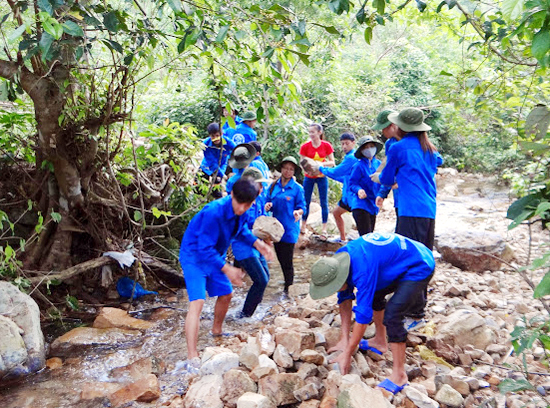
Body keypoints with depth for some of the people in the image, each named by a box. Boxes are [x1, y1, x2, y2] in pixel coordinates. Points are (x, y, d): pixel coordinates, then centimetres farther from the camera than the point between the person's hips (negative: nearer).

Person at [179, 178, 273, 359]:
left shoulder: (241, 211, -10)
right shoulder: (214, 213, -35)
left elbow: (241, 229, 12)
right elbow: (204, 249, -32)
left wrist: (257, 243, -4)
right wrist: (227, 269, -35)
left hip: (214, 256, 8)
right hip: (194, 257, -8)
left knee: (226, 294, 19)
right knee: (197, 302, -19)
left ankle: (216, 332, 45)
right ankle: (192, 356, -18)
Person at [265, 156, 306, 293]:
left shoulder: (297, 188, -5)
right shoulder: (274, 186, 7)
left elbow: (302, 207, -5)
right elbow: (268, 202, 13)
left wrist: (298, 212, -26)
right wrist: (268, 206, -10)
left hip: (289, 229, -5)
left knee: (287, 261, -1)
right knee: (280, 258, 16)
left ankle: (288, 289, 13)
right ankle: (288, 281, 35)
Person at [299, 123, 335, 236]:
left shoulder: (326, 145, -7)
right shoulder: (305, 146, -7)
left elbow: (332, 162, -5)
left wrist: (321, 164, -22)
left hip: (322, 177, -1)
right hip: (309, 177, 1)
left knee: (324, 202, 0)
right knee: (306, 202, 6)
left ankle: (324, 229, 6)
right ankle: (303, 226, 18)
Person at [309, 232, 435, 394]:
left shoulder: (363, 270, -35)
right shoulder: (337, 261, -8)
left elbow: (363, 314, -31)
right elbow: (345, 298, 2)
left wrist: (347, 354, -23)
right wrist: (344, 338, 0)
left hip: (420, 267, -9)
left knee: (391, 314, -20)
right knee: (374, 294, 21)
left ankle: (399, 375, -8)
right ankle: (380, 341, 38)